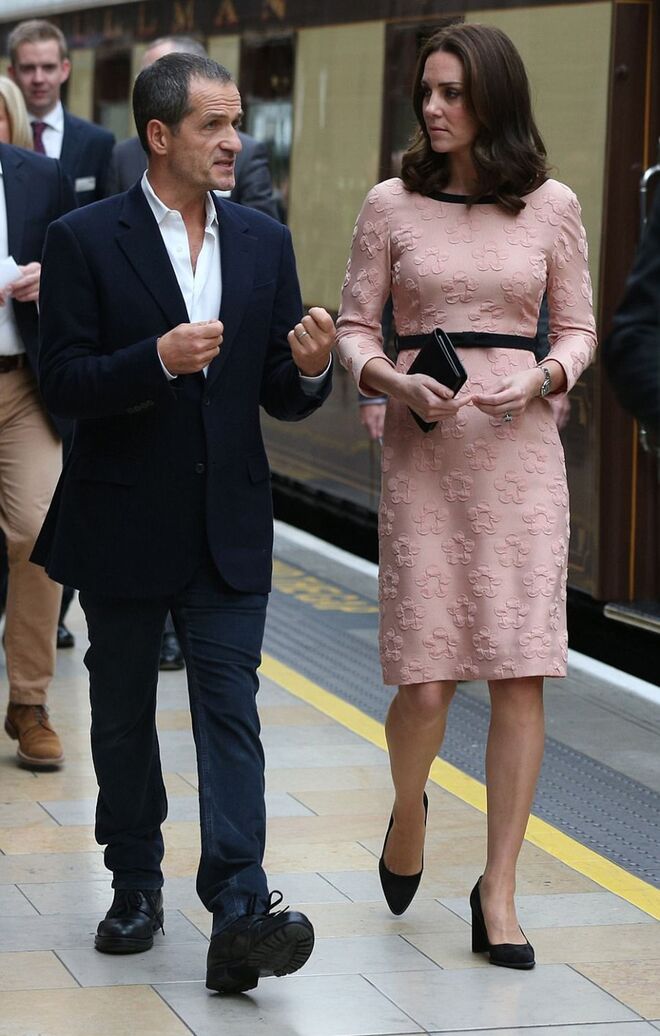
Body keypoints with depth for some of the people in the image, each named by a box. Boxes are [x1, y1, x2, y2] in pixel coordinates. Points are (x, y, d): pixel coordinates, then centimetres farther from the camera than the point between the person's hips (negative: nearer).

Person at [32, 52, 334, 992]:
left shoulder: (265, 243, 7)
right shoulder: (85, 240, -6)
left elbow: (281, 399, 8)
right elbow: (62, 383, -11)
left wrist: (309, 368, -15)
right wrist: (158, 359, -26)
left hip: (229, 527, 2)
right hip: (124, 526, -2)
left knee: (230, 708, -7)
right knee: (123, 712, 12)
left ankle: (239, 915, -14)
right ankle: (136, 885, 29)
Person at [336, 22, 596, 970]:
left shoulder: (551, 207, 4)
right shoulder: (392, 205, 4)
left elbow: (578, 329, 11)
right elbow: (355, 328, 7)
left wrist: (540, 378, -9)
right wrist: (396, 381, -12)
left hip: (520, 447, 1)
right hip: (422, 448, 0)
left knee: (521, 672, -4)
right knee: (425, 678, -4)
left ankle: (498, 891, 5)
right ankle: (409, 812, 30)